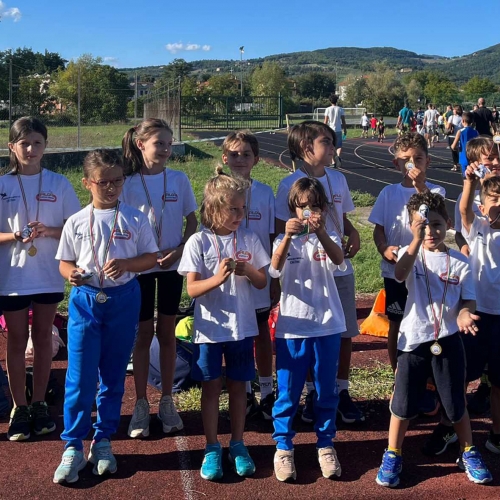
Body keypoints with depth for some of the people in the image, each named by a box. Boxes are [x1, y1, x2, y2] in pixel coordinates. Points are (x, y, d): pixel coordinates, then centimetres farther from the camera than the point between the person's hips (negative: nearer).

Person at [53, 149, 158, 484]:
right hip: (85, 300, 0)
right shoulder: (76, 222, 0)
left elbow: (151, 257, 1)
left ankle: (103, 441, 24)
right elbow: (65, 262, 6)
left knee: (114, 376, 10)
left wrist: (126, 264, -17)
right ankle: (73, 447, 11)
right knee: (80, 377, -1)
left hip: (124, 300, 0)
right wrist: (72, 274, -16)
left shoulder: (135, 219, -1)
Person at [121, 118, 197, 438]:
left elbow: (192, 221, 3)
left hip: (172, 266, 2)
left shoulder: (179, 180, -1)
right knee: (144, 334, 5)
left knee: (167, 333, 10)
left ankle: (167, 401, 20)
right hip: (140, 267, -1)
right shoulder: (129, 184, -6)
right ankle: (141, 404, 15)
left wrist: (179, 251, -12)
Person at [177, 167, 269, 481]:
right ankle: (212, 448, 21)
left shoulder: (249, 239, -1)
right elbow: (192, 289, -11)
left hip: (243, 328, 2)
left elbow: (263, 282, 4)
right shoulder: (198, 242, -9)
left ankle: (237, 444, 26)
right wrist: (217, 278, -28)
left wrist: (249, 271, -17)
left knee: (238, 386, 12)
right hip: (210, 329, -2)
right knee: (211, 387, 8)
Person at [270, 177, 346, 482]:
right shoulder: (285, 240, 0)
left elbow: (338, 259, -22)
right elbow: (275, 269, -21)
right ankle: (283, 447, 20)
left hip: (328, 326, 1)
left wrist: (320, 232, -39)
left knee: (327, 391, 10)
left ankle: (326, 445, 25)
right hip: (292, 328, -1)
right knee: (288, 392, 6)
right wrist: (288, 237, -37)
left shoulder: (329, 239, 2)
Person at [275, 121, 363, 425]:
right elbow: (282, 231, -7)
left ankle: (342, 392, 23)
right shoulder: (290, 185, -8)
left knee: (345, 333, 8)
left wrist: (353, 233, -2)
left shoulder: (338, 179, 7)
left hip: (340, 269, 4)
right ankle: (313, 393, 22)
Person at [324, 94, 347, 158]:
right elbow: (343, 121, -1)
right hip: (338, 130, 0)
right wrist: (345, 130, 8)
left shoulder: (328, 109, -1)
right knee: (339, 146, 3)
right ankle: (338, 156, -24)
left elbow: (325, 121, -3)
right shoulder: (340, 109, 0)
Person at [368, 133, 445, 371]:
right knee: (396, 325, 11)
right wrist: (384, 249, -15)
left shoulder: (435, 191, -2)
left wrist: (421, 186, -24)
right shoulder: (389, 193, 3)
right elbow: (378, 228, 4)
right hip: (395, 270, 2)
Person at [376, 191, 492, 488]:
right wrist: (417, 240, -37)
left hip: (448, 339, 1)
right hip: (414, 339, -1)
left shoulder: (459, 262, -1)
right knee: (404, 402, 7)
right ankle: (392, 458, 23)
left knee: (456, 402, 12)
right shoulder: (411, 254, -5)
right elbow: (400, 274, -27)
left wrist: (464, 313, -22)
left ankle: (469, 454, 32)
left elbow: (468, 299, 1)